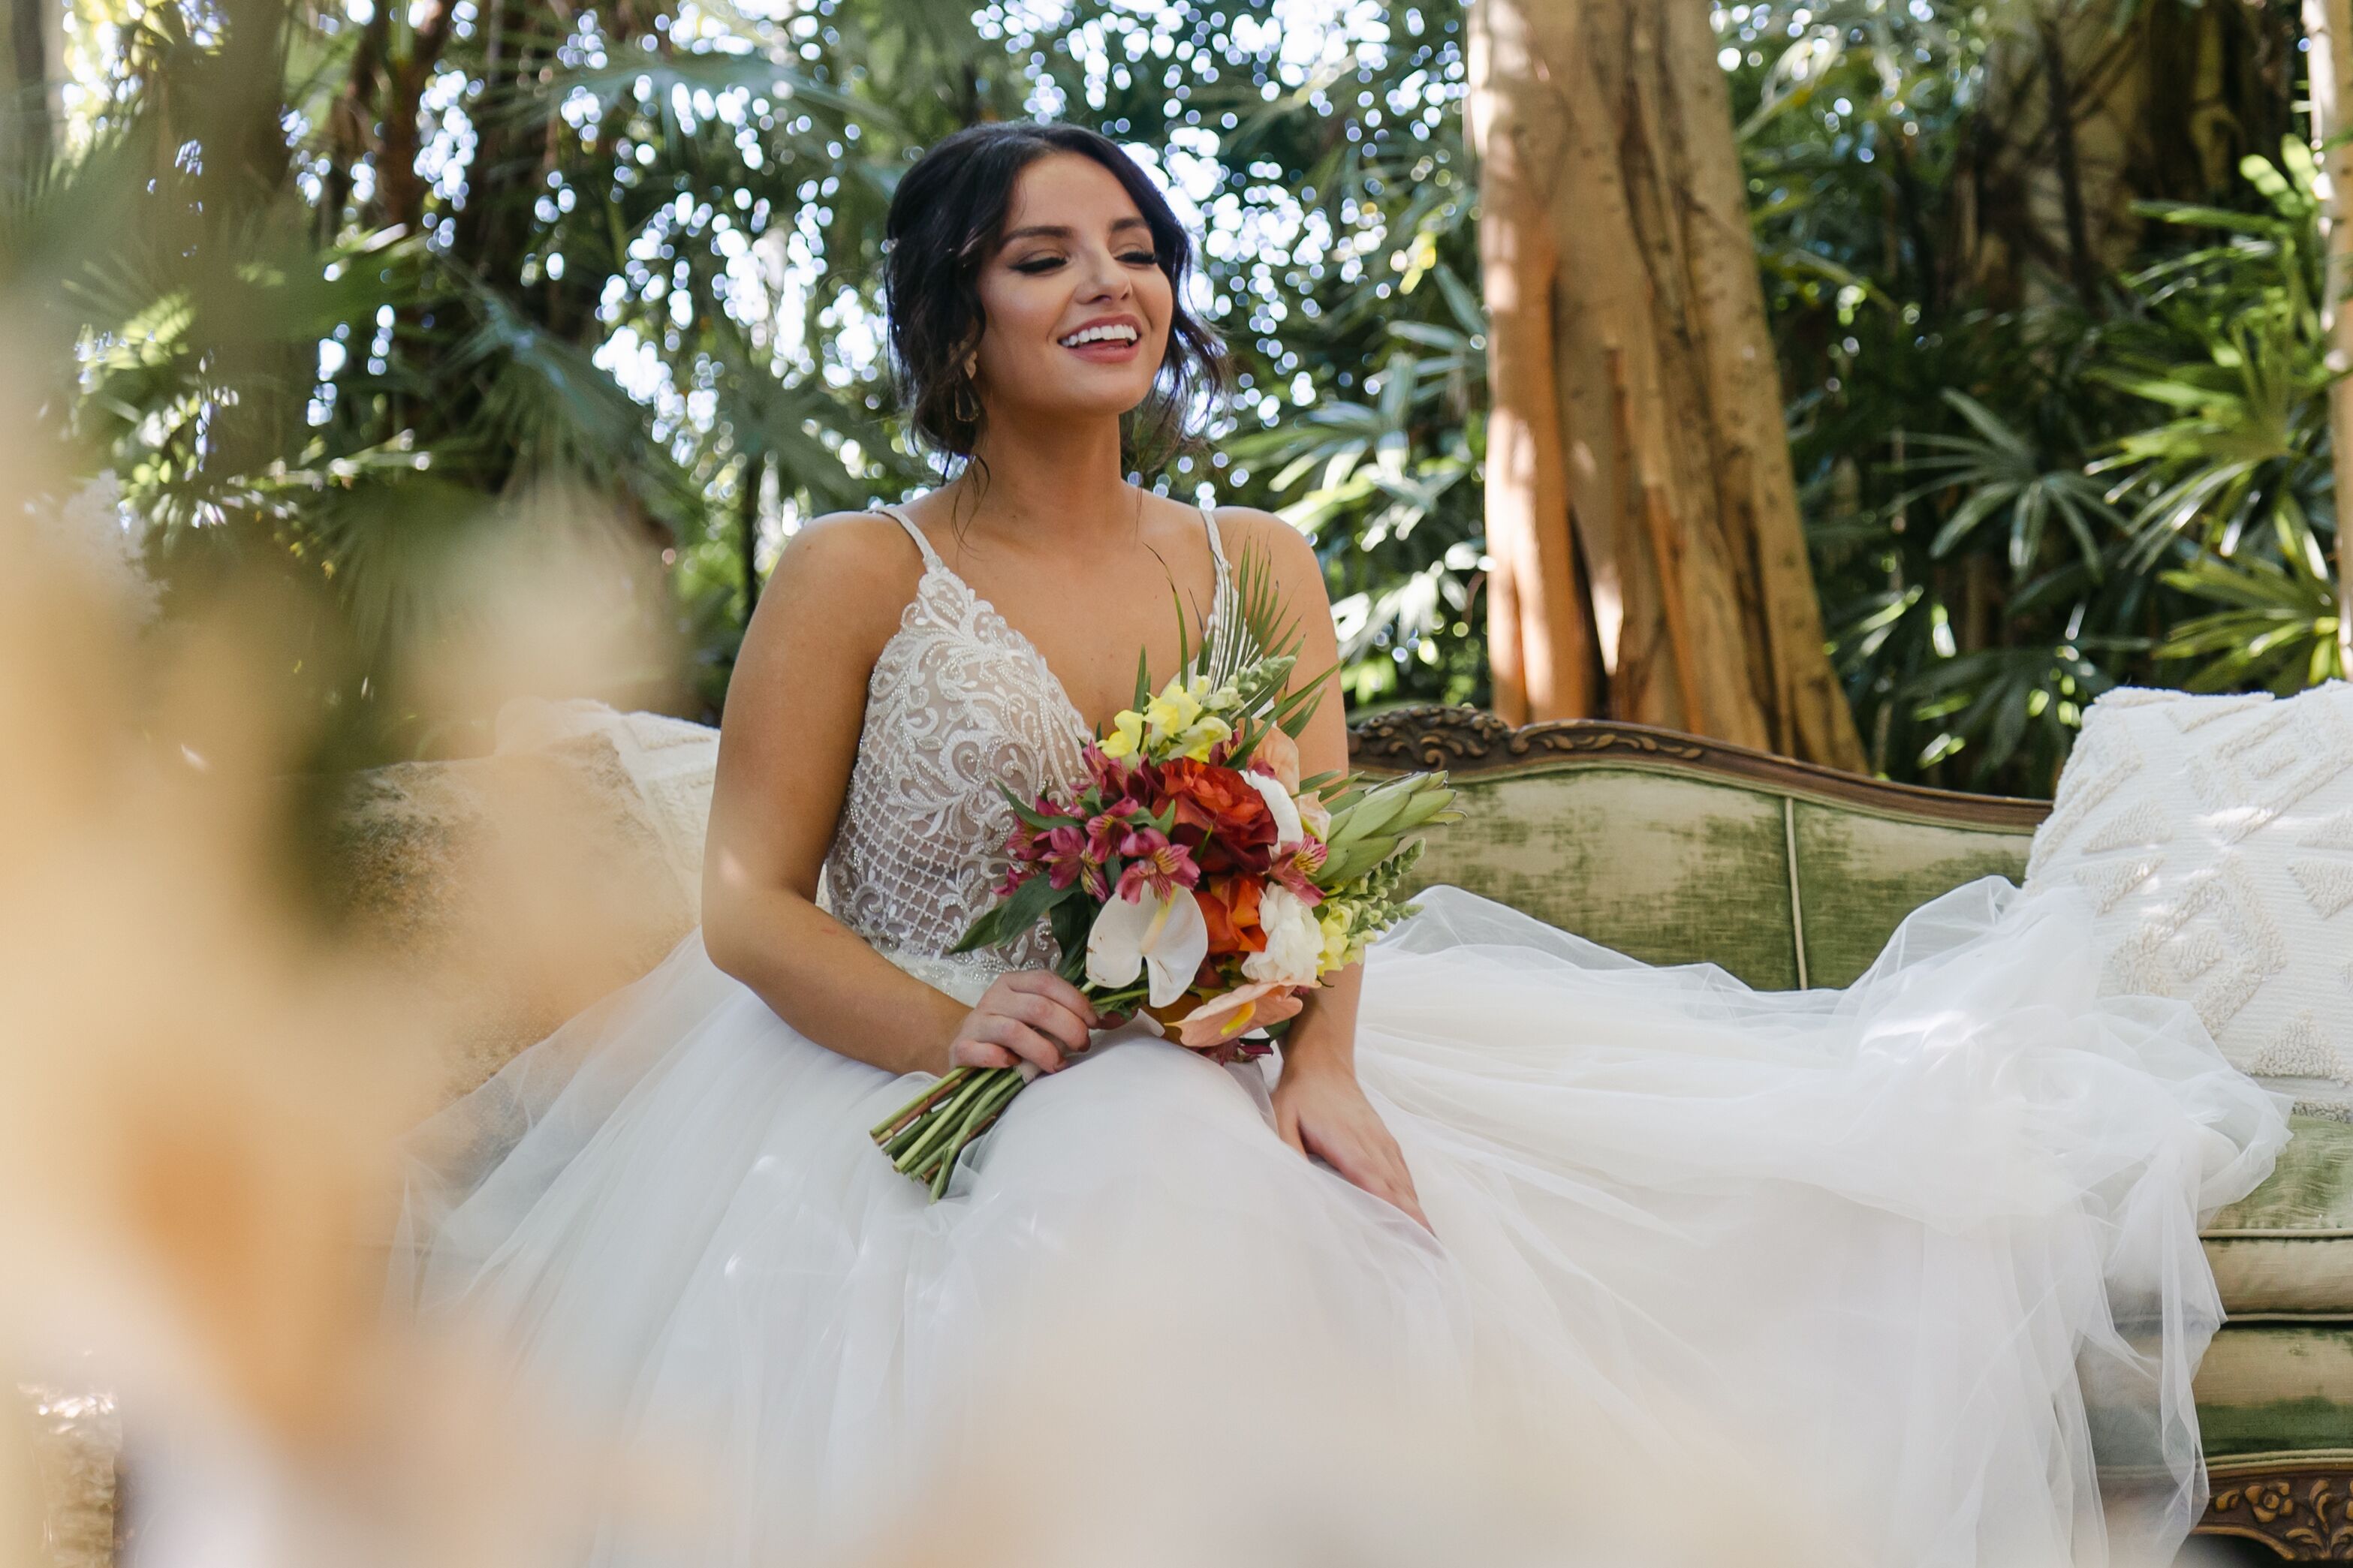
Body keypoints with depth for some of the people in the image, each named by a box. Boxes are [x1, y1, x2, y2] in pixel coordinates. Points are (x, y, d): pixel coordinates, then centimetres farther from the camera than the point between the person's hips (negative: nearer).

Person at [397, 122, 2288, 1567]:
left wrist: (1323, 1062, -19)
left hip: (1229, 1086, 4)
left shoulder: (1261, 565, 13)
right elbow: (749, 904, -4)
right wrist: (951, 1030, -23)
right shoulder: (857, 578, 0)